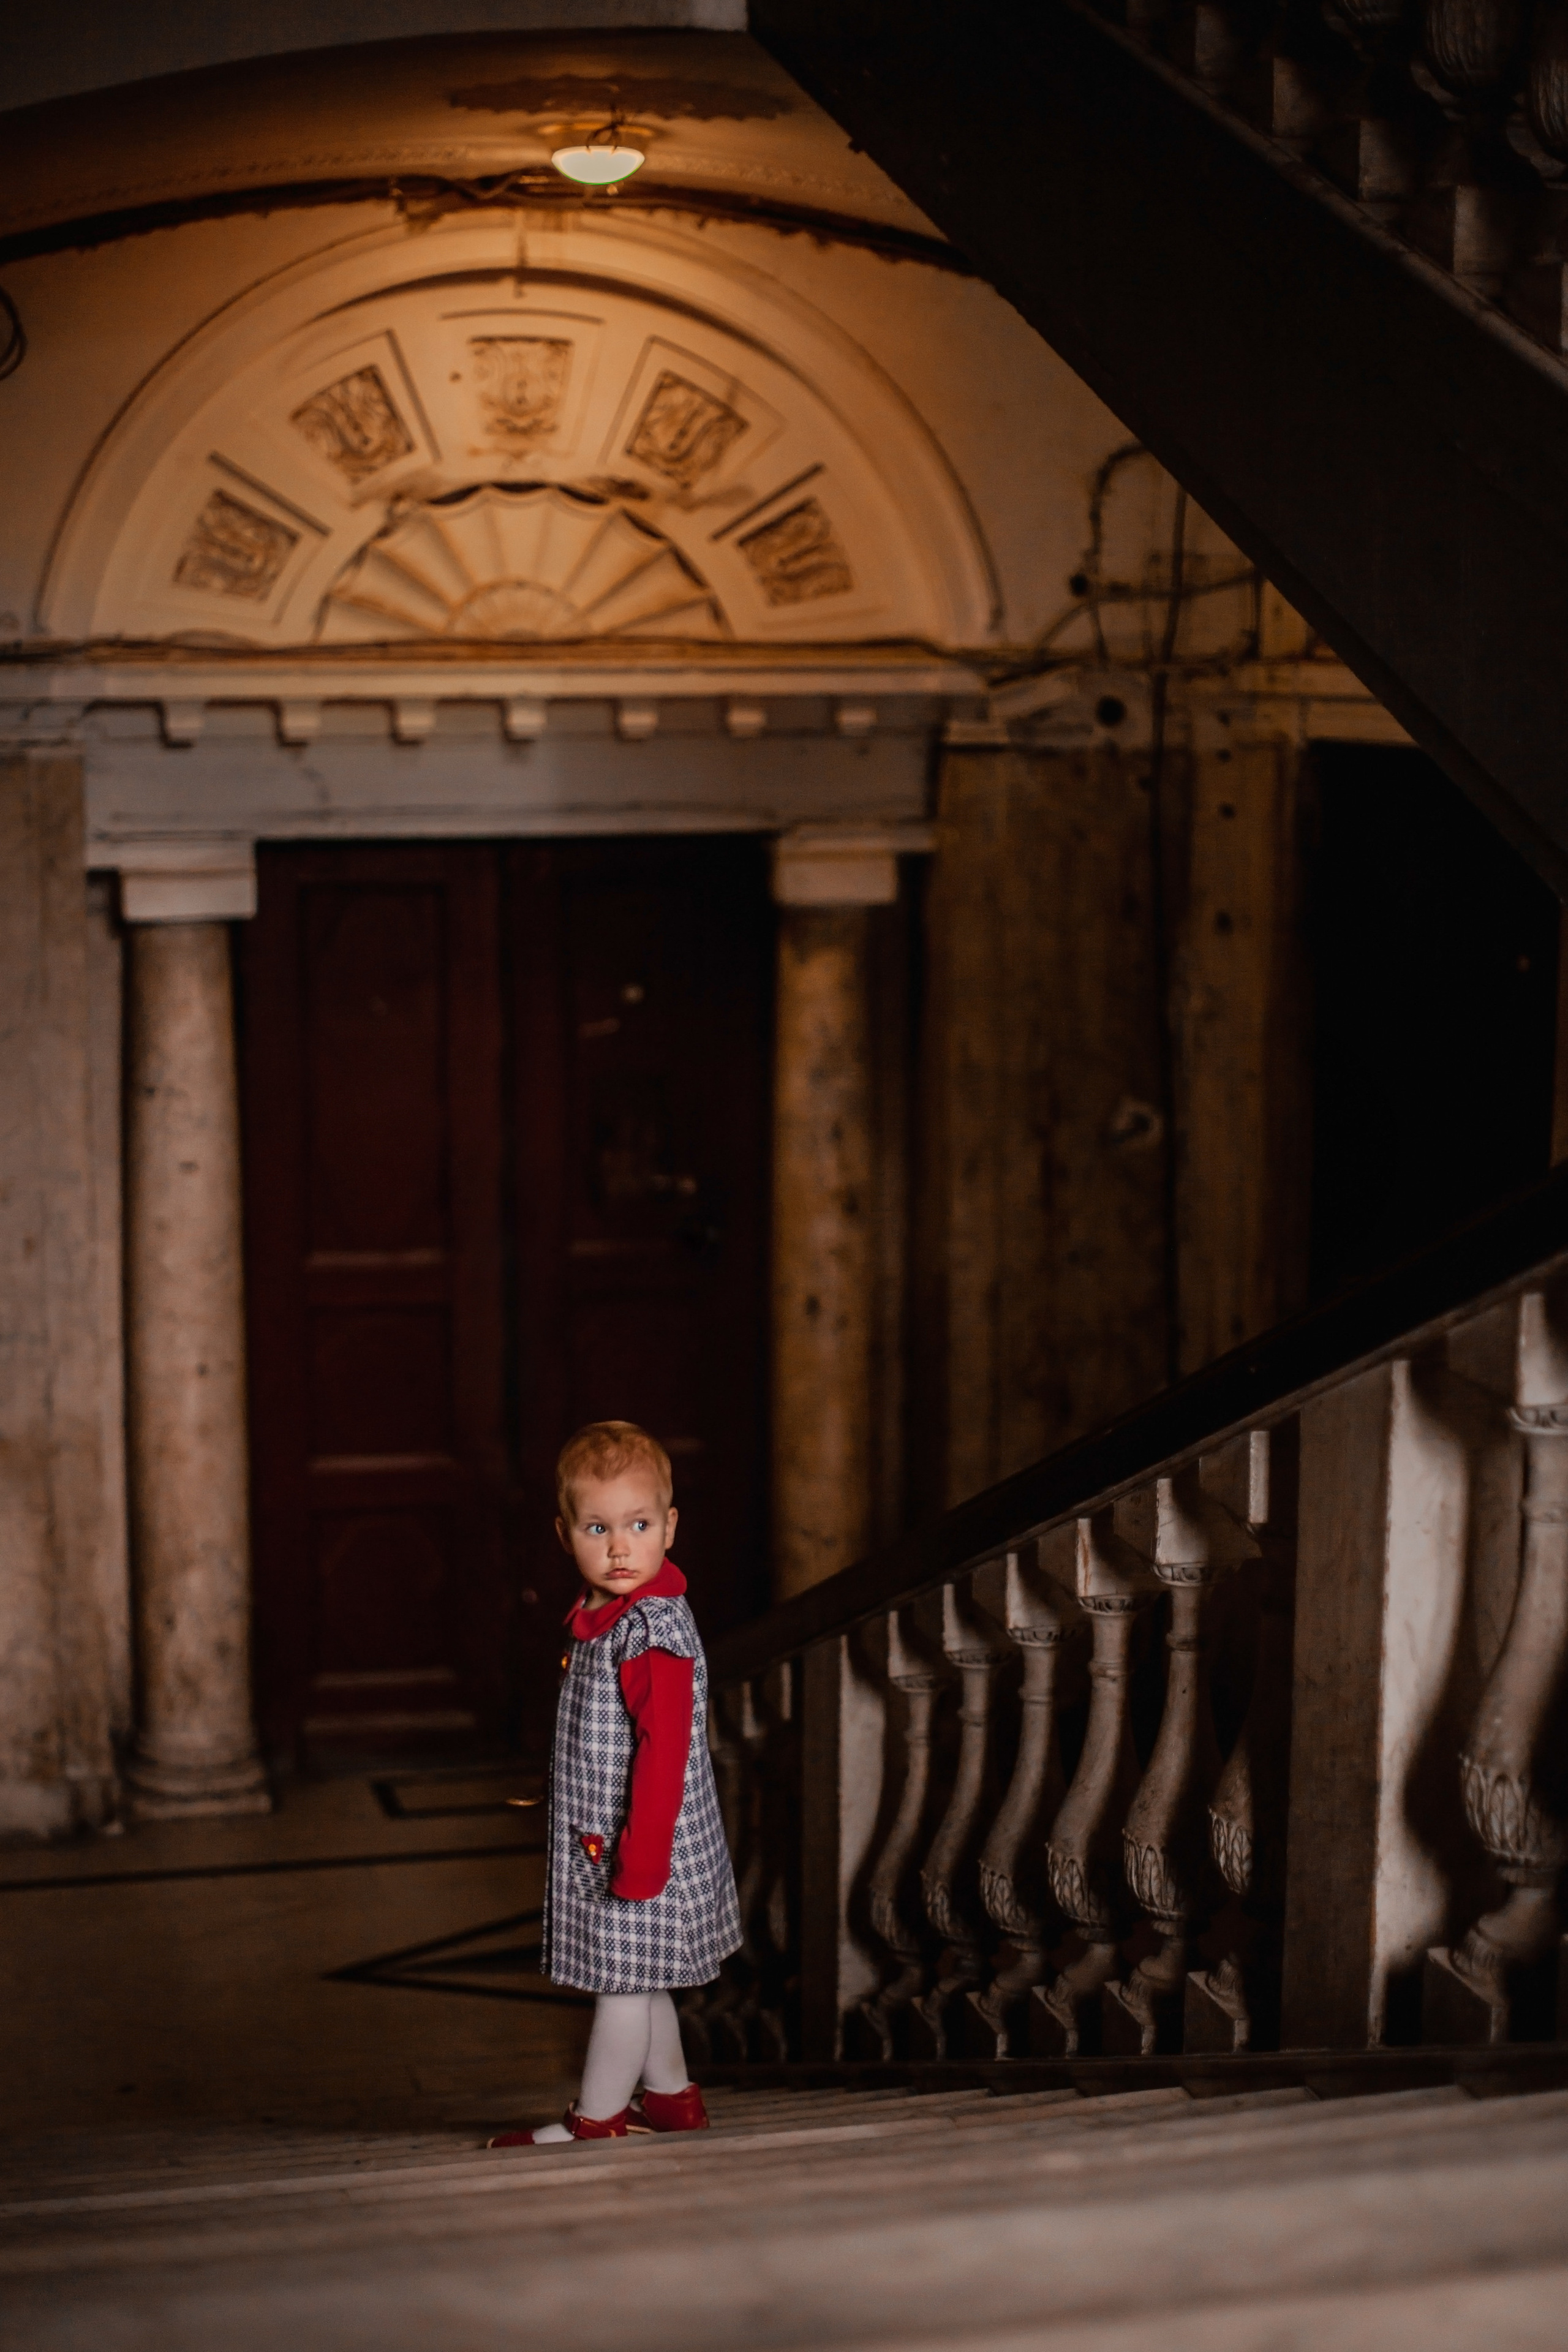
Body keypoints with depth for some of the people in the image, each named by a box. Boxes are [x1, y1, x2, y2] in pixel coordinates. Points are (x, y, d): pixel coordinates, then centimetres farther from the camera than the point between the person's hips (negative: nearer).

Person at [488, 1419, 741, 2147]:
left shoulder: (654, 1630, -21)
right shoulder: (598, 1620, 9)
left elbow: (663, 1752, -24)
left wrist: (640, 1856, -24)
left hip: (639, 1843, -10)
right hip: (597, 1839, 10)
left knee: (624, 1978, 1)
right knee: (639, 1978, 19)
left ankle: (594, 2125, 10)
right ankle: (671, 2100, 32)